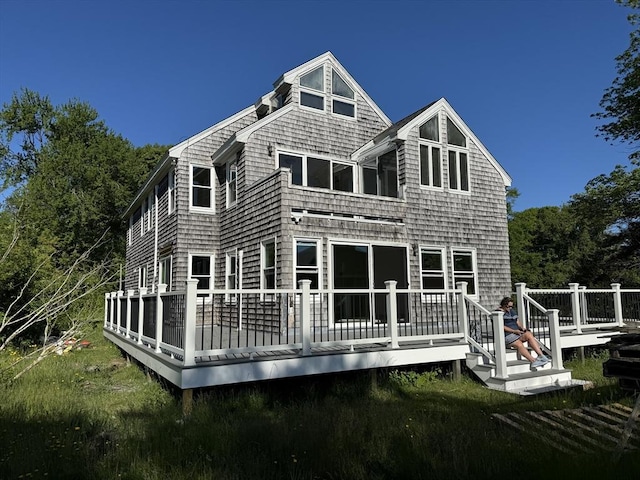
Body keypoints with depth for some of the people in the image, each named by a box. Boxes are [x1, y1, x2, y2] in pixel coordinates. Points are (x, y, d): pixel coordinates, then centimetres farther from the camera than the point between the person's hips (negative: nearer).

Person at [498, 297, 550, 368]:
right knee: (519, 344, -32)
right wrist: (514, 331, -18)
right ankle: (533, 361, -39)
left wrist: (522, 328, 0)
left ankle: (541, 355, -33)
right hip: (507, 336, -6)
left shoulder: (512, 311, 21)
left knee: (529, 334, -24)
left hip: (517, 332, 6)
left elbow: (518, 322, 21)